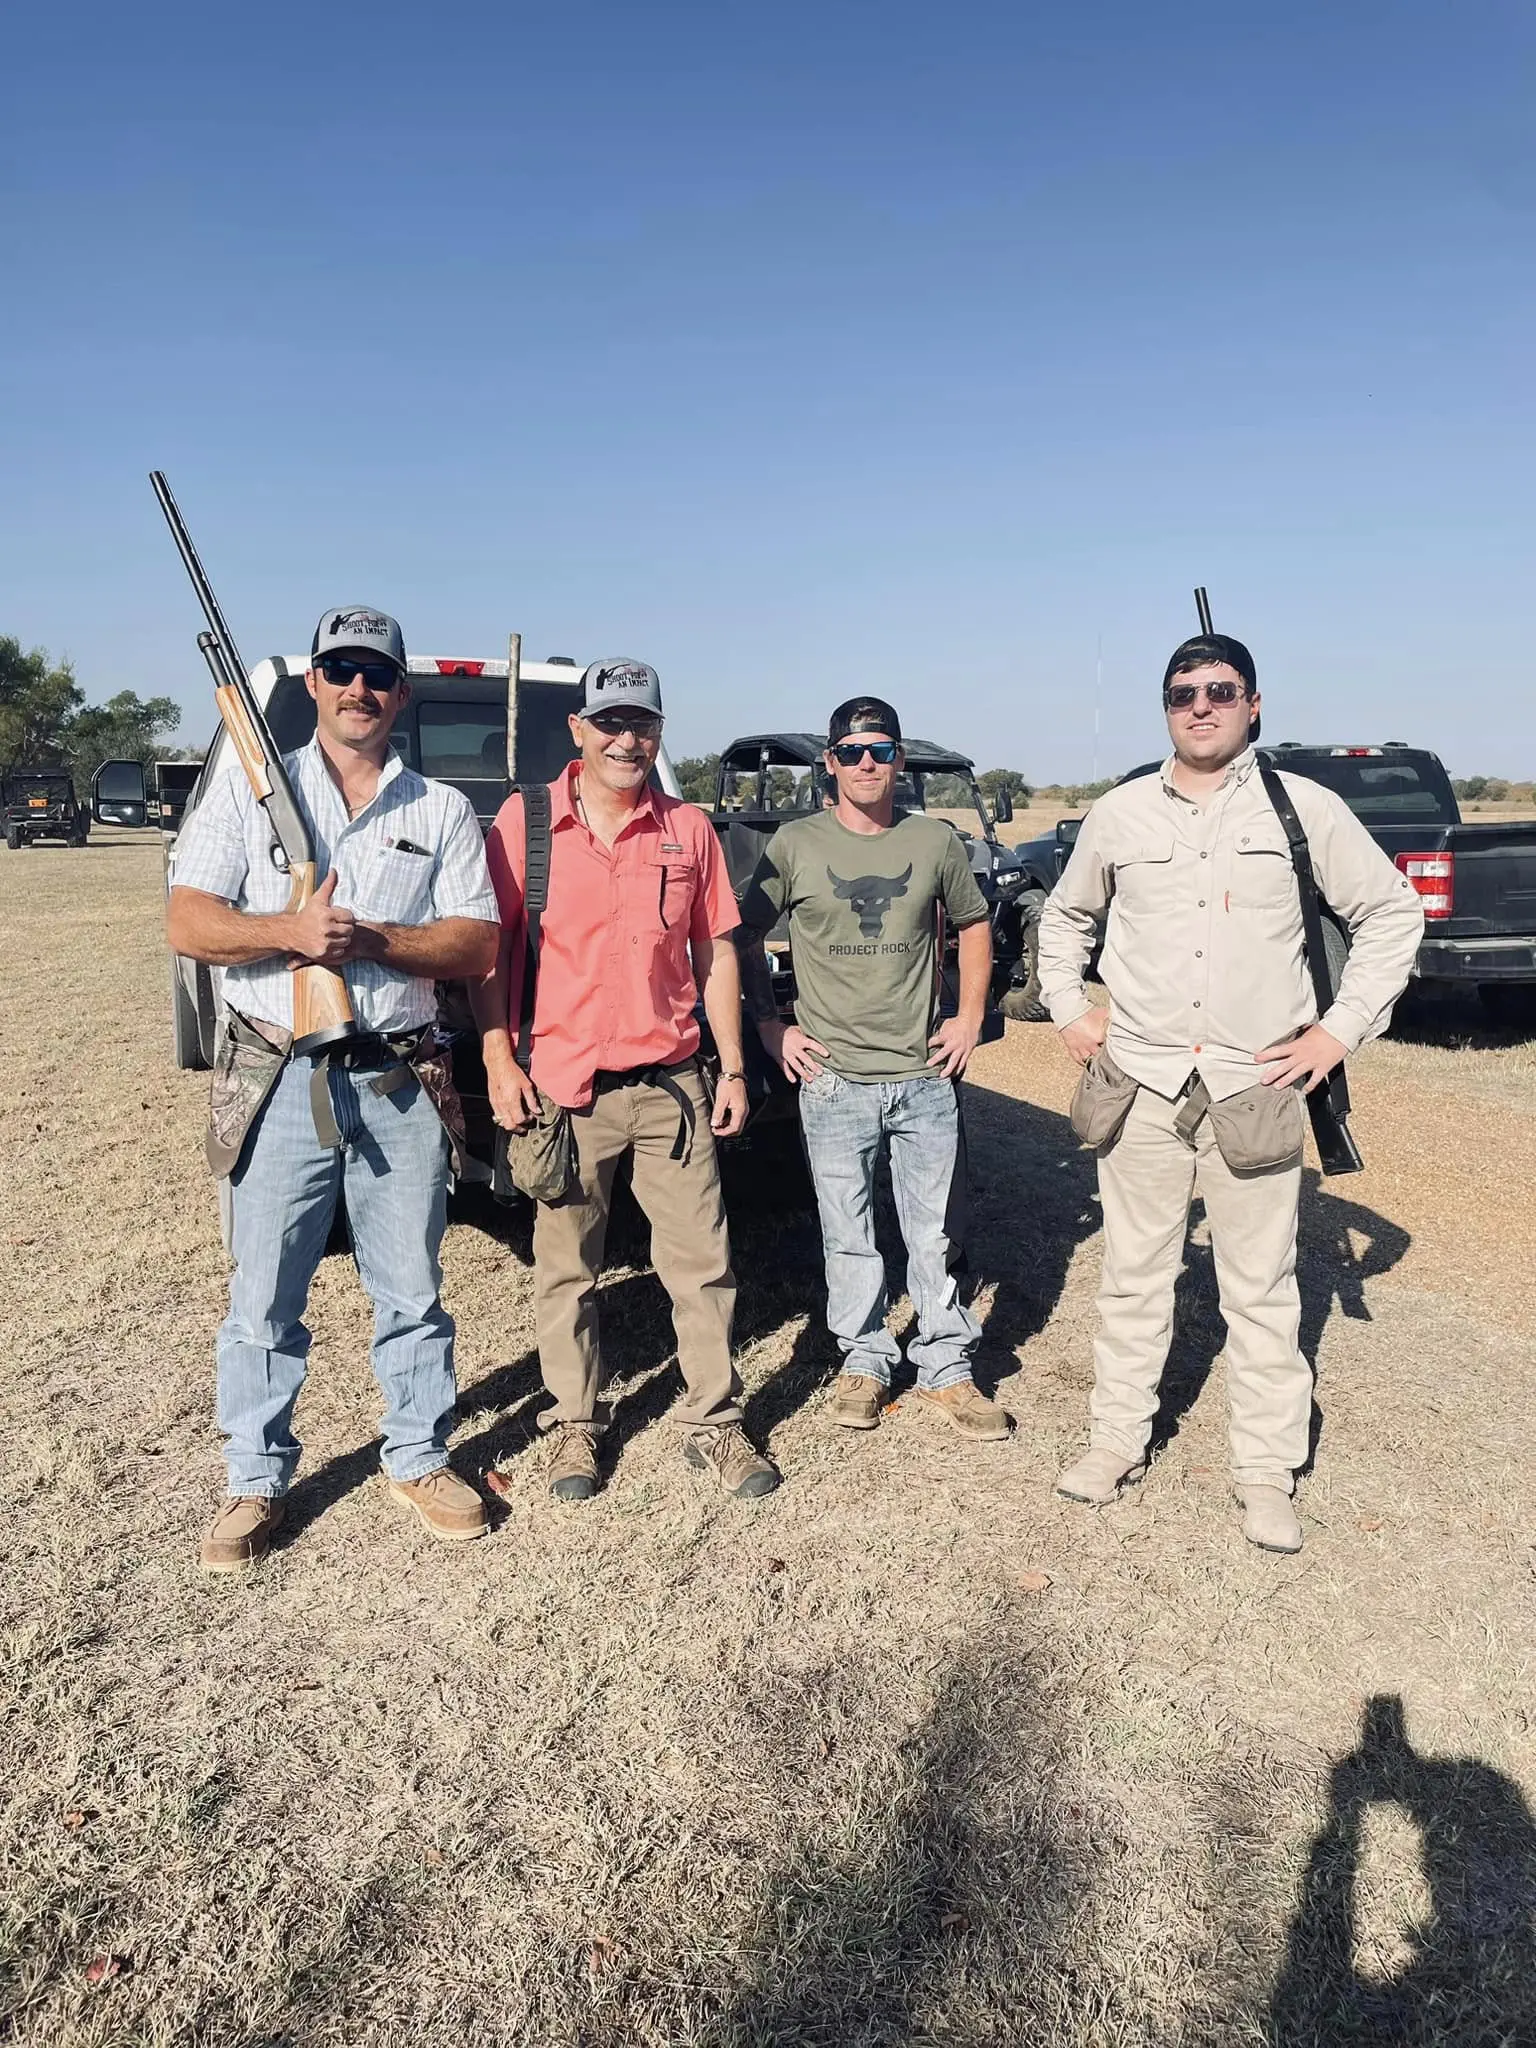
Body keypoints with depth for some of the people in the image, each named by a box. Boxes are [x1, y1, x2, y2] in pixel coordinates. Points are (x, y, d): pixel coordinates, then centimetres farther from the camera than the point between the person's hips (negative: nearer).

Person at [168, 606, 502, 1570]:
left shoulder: (443, 809, 7)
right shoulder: (250, 790, 6)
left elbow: (477, 945, -1)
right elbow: (188, 923, -2)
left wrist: (374, 939, -16)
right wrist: (289, 931, -20)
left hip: (402, 1082, 1)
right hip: (279, 1080, 0)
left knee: (412, 1291, 10)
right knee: (264, 1299, 8)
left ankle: (420, 1460, 28)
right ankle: (258, 1480, 25)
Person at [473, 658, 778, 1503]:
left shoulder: (690, 829, 6)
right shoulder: (525, 819, -1)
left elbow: (714, 953, 10)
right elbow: (487, 947, 1)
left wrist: (732, 1068, 7)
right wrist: (498, 1060, -7)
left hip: (670, 1083, 2)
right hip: (560, 1086, -1)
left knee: (702, 1261, 6)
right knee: (565, 1268, 10)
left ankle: (714, 1423, 22)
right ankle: (574, 1424, 27)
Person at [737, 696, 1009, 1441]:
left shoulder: (936, 841, 3)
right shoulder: (794, 845, -2)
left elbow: (973, 925, 17)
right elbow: (746, 938, 7)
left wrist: (969, 1018, 9)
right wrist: (770, 1025, 0)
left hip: (925, 1076, 1)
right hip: (833, 1080, -1)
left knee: (931, 1234, 9)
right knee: (848, 1238, 9)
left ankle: (946, 1368, 23)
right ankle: (863, 1361, 27)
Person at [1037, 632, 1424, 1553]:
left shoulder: (1306, 808, -1)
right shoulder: (1118, 814, 5)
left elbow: (1391, 912, 6)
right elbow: (1065, 915, 21)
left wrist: (1343, 1027, -1)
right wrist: (1068, 1009, 9)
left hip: (1256, 1087, -1)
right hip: (1141, 1084, 2)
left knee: (1262, 1288, 6)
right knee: (1134, 1277, 11)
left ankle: (1269, 1472, 20)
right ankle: (1120, 1439, 26)